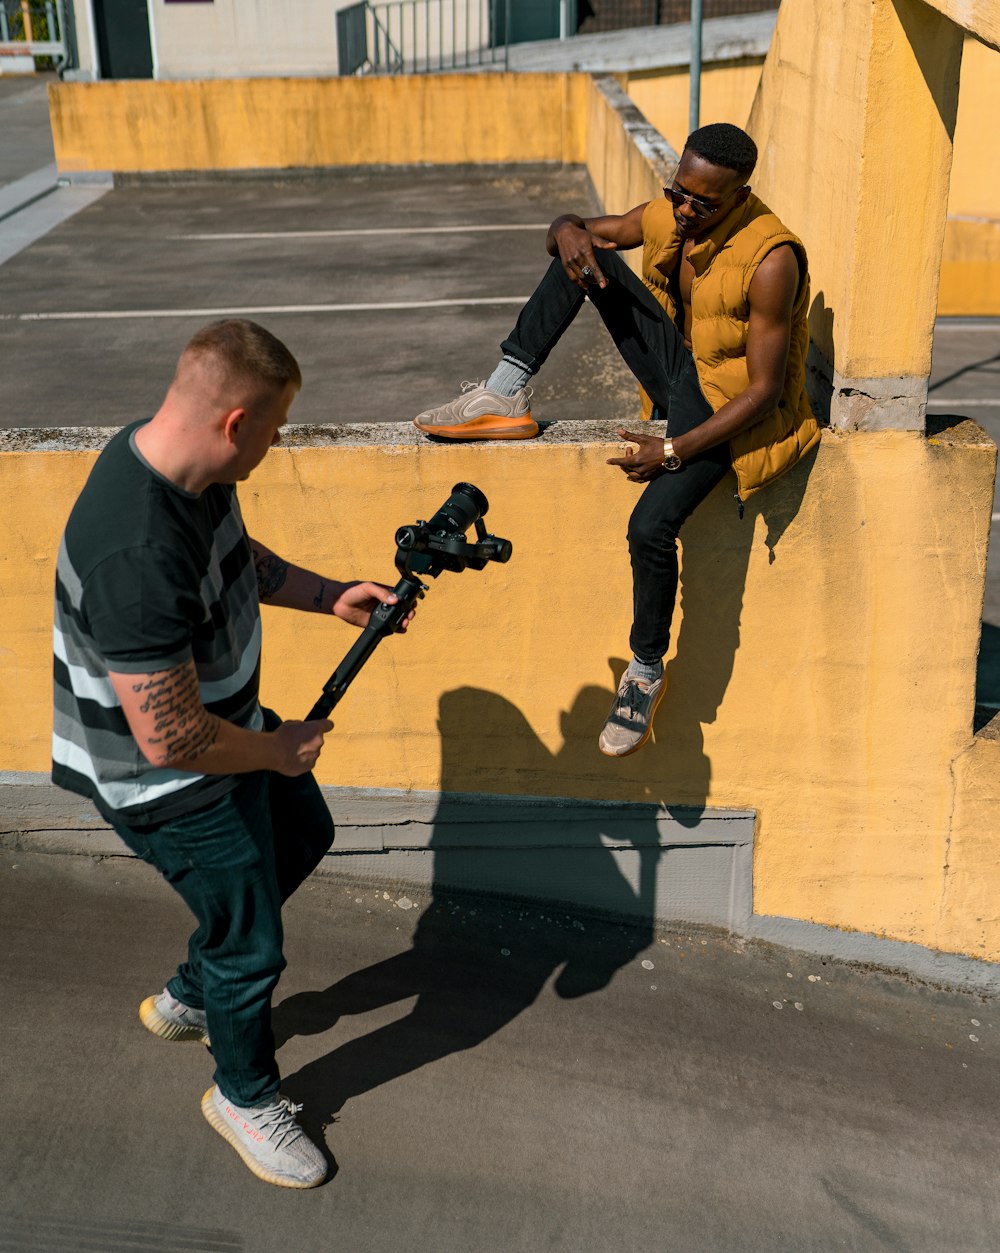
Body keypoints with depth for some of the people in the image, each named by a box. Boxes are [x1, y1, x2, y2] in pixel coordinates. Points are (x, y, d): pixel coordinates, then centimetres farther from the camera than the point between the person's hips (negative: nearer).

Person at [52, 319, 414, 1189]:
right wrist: (275, 749, -18)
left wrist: (330, 596, 1)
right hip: (170, 783, -9)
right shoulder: (138, 556, -40)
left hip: (227, 725, 10)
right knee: (250, 944, 10)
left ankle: (190, 998, 48)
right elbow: (170, 738, -35)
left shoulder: (180, 459, -10)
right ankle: (246, 1096, 41)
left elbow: (236, 555, 12)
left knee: (303, 837, 29)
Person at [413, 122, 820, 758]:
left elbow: (765, 389, -24)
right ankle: (506, 395, -13)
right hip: (677, 368, 7)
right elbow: (574, 227, 9)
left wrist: (674, 451, -29)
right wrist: (568, 231, -18)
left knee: (651, 526, -29)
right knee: (586, 253, -10)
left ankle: (646, 671, -3)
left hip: (729, 406, -7)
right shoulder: (666, 216, -5)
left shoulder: (770, 260, -26)